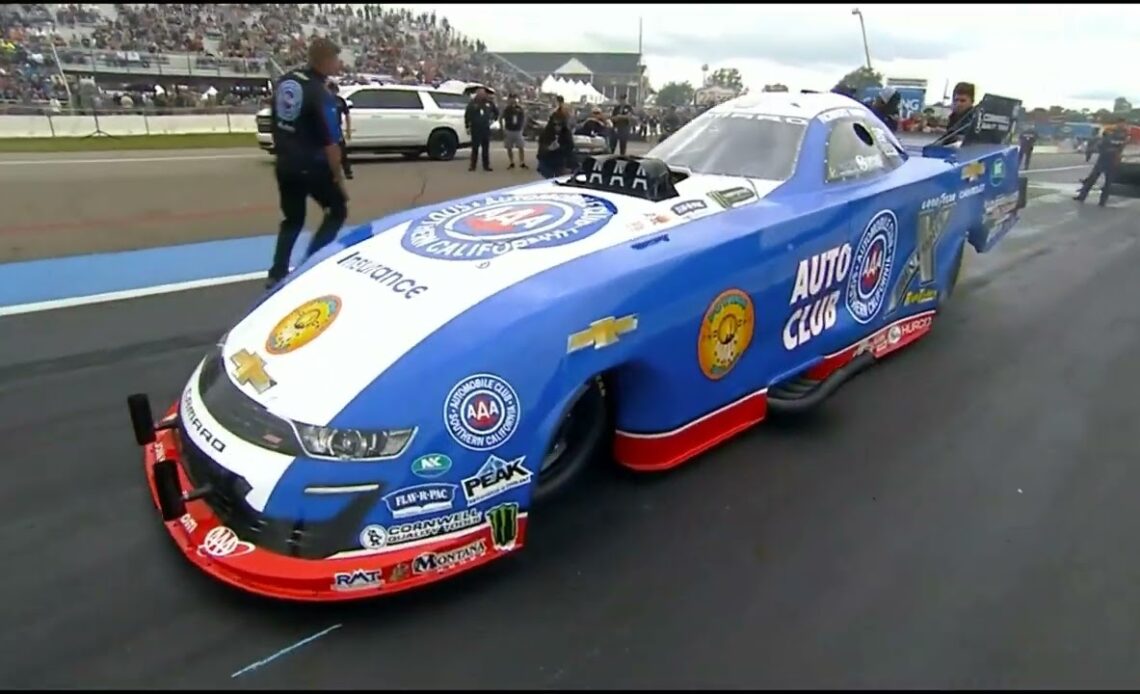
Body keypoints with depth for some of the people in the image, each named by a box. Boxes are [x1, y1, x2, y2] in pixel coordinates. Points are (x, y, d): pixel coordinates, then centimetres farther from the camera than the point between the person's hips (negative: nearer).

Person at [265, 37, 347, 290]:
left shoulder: (284, 81, 4)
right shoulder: (321, 94, -19)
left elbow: (276, 120, 14)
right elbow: (330, 143, -20)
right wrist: (338, 176, -11)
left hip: (285, 165, 7)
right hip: (312, 167, -7)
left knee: (292, 219, 19)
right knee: (338, 210, 12)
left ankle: (277, 274, 18)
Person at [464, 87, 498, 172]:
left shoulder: (489, 103, 6)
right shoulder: (472, 103, -3)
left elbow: (496, 111, 22)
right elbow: (467, 115, -1)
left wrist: (493, 119, 13)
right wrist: (467, 126, -3)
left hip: (486, 129, 3)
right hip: (475, 129, -3)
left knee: (486, 148, 6)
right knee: (475, 148, -2)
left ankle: (486, 166, 11)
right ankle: (472, 165, 4)